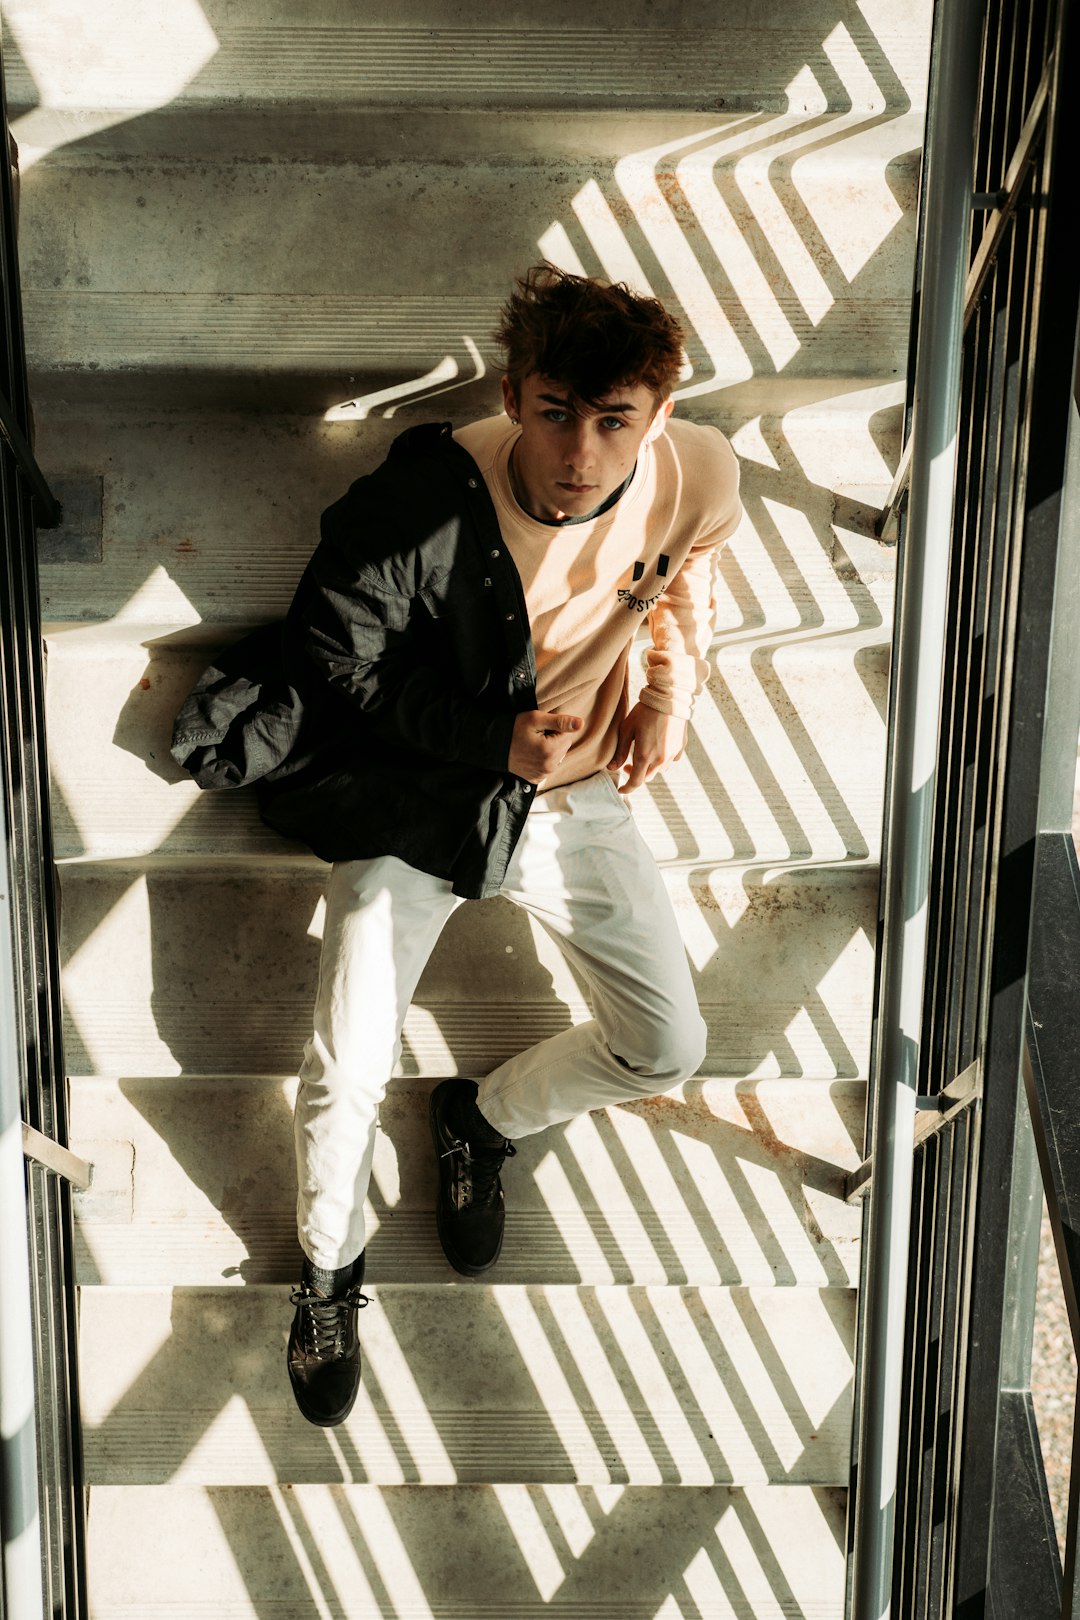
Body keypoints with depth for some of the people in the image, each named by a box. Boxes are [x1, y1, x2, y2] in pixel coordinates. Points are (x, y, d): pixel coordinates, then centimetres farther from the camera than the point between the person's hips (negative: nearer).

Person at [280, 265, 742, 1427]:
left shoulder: (697, 476, -18)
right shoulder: (426, 496, -29)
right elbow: (327, 652, -16)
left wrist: (673, 686, -4)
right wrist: (492, 738, -23)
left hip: (575, 795, 4)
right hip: (415, 797, -3)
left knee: (666, 1049, 2)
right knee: (346, 1074, -10)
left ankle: (480, 1118, 32)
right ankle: (330, 1269, 23)